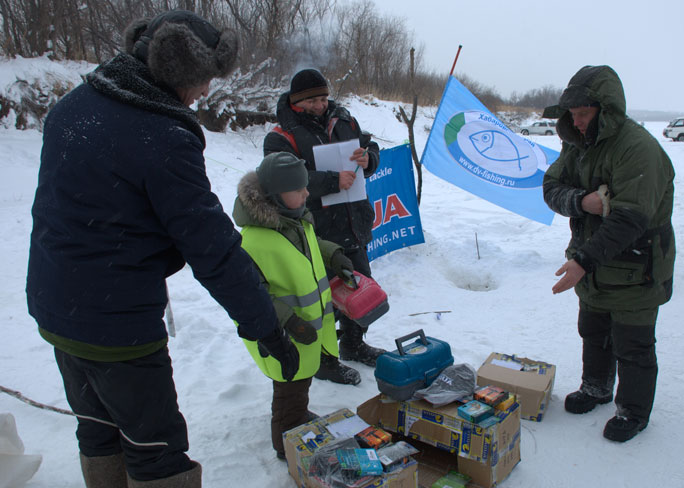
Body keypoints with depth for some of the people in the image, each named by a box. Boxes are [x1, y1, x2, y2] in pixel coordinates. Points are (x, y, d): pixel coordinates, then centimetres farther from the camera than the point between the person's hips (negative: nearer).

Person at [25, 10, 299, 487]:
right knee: (157, 448, 10)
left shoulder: (72, 106, 3)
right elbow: (213, 249, -23)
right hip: (117, 325, -8)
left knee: (99, 429, 25)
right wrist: (268, 330, -13)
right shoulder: (165, 141, -24)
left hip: (52, 306, 9)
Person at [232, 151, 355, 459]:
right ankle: (289, 447, 33)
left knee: (301, 381, 29)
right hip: (283, 339, -9)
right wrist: (286, 320, -30)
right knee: (290, 391, 10)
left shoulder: (297, 220, -1)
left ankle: (300, 419, 55)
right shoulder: (254, 240, -31)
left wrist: (332, 255, 5)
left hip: (310, 324, 9)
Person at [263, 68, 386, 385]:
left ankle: (353, 345, 44)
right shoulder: (281, 137, -10)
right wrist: (332, 181, -31)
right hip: (317, 236, -7)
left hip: (353, 227, 7)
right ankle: (324, 362, 24)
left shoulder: (343, 121, 9)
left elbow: (371, 148, 13)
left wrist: (368, 159, -11)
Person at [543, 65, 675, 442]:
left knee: (632, 347, 9)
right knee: (593, 334, 23)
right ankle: (596, 387, 47)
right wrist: (582, 200, -24)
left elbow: (629, 220, -32)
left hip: (634, 273, -7)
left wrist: (584, 260, -35)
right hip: (593, 269, 8)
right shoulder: (580, 143, 1)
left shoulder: (638, 148, -25)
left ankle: (634, 411, 31)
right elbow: (552, 186, -3)